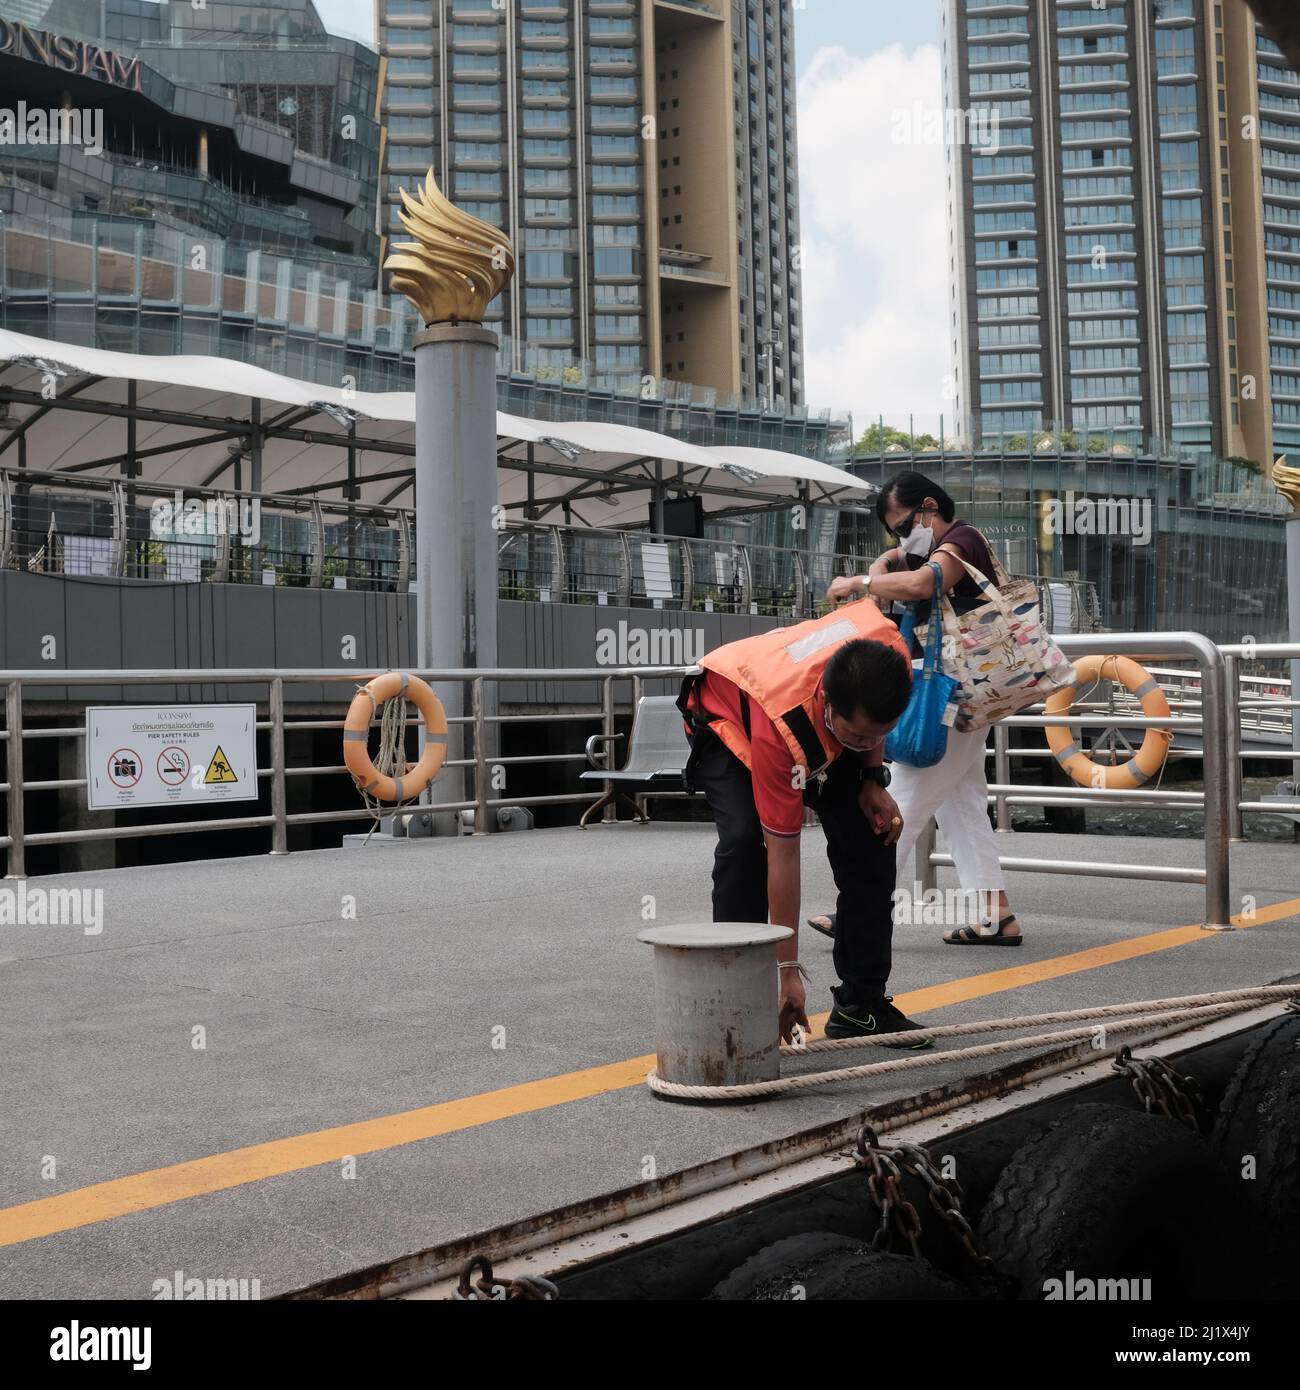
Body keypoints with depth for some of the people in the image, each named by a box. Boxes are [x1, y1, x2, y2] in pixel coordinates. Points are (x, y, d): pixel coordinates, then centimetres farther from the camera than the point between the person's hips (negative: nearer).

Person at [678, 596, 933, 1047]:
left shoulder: (889, 652, -34)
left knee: (872, 833, -9)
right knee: (744, 838, -29)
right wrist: (788, 969, -30)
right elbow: (782, 856, -36)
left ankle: (862, 1002, 3)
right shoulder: (781, 727, -45)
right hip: (727, 716, -5)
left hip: (819, 724, 5)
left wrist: (872, 779, -12)